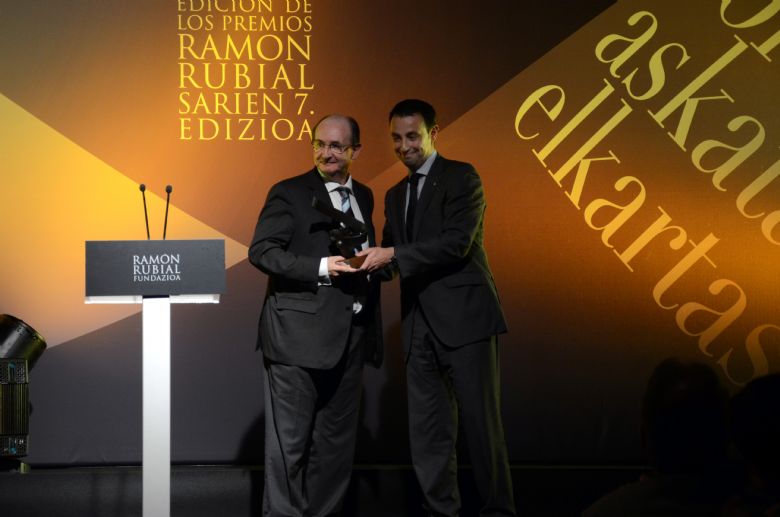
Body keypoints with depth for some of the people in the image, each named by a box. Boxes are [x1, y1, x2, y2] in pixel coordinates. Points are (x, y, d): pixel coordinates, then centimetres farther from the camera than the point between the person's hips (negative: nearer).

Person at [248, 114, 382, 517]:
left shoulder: (363, 197, 15)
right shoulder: (289, 193, -4)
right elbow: (261, 251, -12)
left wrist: (373, 264, 4)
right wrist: (321, 268, -20)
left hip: (350, 336, 6)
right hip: (299, 334, -6)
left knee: (337, 438, 11)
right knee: (289, 438, -2)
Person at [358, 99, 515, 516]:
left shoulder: (461, 177, -2)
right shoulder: (396, 195, 20)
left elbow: (457, 242, -15)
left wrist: (394, 255, -18)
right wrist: (372, 260, -3)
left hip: (464, 317, -7)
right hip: (420, 324, 7)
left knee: (480, 423, -4)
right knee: (428, 432, 6)